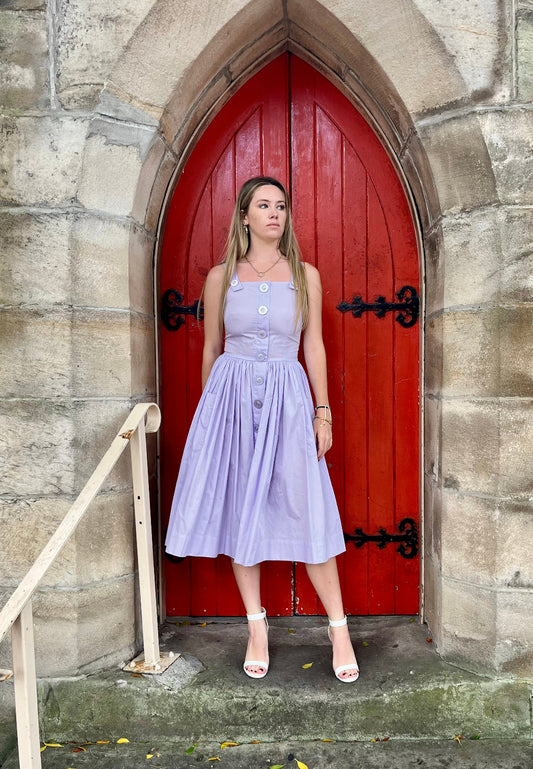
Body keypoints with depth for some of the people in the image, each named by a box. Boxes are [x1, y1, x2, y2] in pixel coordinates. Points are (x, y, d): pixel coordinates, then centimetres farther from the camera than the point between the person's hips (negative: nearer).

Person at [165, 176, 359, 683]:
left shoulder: (305, 275, 6)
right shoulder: (221, 277, 6)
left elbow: (314, 345, 5)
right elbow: (211, 348, 10)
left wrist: (323, 412, 1)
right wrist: (210, 408, 12)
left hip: (287, 398, -1)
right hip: (231, 395, 1)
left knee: (307, 512, -1)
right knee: (240, 508, 6)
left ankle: (339, 629, 15)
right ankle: (256, 626, 22)